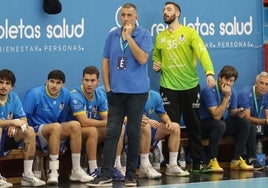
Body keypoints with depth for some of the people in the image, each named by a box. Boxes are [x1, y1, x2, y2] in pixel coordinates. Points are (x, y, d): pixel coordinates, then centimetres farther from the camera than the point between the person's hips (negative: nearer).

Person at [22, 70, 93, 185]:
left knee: (75, 125, -22)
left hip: (57, 135, 5)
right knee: (56, 126, -35)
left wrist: (63, 140, 10)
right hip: (36, 132, -5)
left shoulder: (65, 95, 6)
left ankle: (76, 170, -21)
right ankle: (53, 172, -39)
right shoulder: (34, 94, -9)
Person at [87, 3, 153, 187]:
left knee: (134, 133, 3)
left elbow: (142, 59, -15)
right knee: (111, 132, -2)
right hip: (116, 91, 3)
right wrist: (107, 87, 5)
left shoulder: (144, 34, -2)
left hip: (137, 91, -3)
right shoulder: (112, 35, 8)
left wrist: (128, 37, -15)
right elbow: (106, 62, 12)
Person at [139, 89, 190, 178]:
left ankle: (172, 166, -8)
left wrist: (168, 121, -10)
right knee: (146, 126, -38)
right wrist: (148, 121, -35)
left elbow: (162, 114, 14)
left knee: (175, 126, -5)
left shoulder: (155, 96, 3)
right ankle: (144, 167, -37)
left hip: (151, 131, 7)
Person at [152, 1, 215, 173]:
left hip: (190, 86, -2)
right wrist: (156, 65, 0)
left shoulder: (189, 33, -2)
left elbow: (202, 52, -15)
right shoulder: (160, 37, 9)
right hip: (168, 87, 2)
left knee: (193, 125, 7)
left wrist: (209, 72, -31)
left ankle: (197, 163, 15)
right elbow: (156, 56, 24)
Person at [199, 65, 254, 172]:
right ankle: (212, 161, -29)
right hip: (203, 125, -7)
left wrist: (238, 114, -13)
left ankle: (237, 160, -9)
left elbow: (232, 113, 11)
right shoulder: (209, 91, -21)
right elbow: (216, 116, -28)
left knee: (245, 123, -9)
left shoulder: (232, 92, 2)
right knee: (220, 124, -37)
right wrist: (226, 97, -27)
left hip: (219, 125, 8)